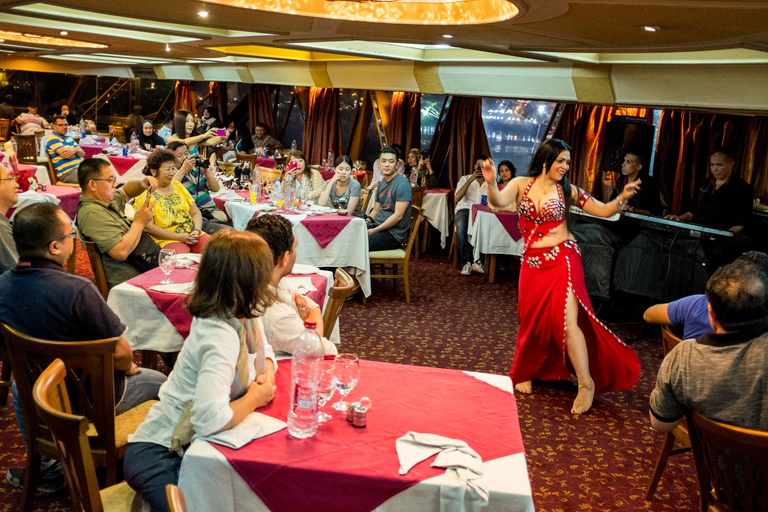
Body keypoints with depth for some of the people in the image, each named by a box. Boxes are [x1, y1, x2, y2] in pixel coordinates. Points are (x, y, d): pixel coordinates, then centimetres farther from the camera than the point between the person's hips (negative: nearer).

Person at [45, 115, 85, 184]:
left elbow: (82, 153, 12)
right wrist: (75, 154, 5)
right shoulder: (52, 139, -2)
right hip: (67, 172, -8)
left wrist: (75, 150, -11)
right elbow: (65, 155, -16)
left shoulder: (69, 137, 23)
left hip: (80, 167, 8)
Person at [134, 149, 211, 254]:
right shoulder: (145, 194, -1)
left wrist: (197, 230, -5)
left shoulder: (178, 186, 18)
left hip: (193, 234, 6)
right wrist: (179, 237, -16)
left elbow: (196, 212, 17)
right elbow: (148, 226, -10)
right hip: (167, 240, -6)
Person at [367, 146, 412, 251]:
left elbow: (398, 216, -18)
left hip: (393, 234, -8)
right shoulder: (381, 184, 16)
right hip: (378, 227, 8)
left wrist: (374, 231, -18)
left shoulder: (402, 184, -13)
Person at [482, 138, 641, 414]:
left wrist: (622, 198, -12)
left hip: (562, 259, -1)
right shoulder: (521, 184, 3)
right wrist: (491, 183, -36)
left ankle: (586, 383, -4)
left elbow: (604, 211, 7)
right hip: (532, 262, 2)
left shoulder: (568, 191, 5)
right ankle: (526, 373, 34)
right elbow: (499, 201, -16)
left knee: (567, 320, -15)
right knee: (532, 319, 10)